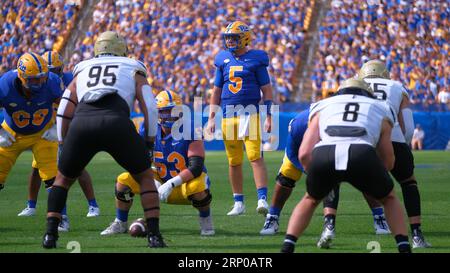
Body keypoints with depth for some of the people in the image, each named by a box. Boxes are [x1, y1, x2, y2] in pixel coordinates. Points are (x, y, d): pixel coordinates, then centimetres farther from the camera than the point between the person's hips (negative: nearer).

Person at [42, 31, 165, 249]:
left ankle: (50, 234, 13)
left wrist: (63, 145, 35)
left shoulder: (82, 71, 33)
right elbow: (149, 106, 16)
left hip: (81, 124, 2)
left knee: (63, 179, 25)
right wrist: (149, 141, 23)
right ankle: (154, 234, 9)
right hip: (117, 123, -2)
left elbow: (64, 112, 28)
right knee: (145, 178, 19)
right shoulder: (133, 70, 29)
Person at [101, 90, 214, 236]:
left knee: (197, 187, -40)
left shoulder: (190, 131, -21)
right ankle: (120, 224, 8)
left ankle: (206, 221, -7)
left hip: (186, 183, -4)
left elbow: (196, 167, -29)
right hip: (162, 183, 4)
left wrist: (171, 184, -37)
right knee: (124, 180, -14)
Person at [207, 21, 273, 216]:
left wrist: (268, 116, -6)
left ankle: (262, 199, -18)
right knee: (234, 161, 6)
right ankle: (238, 203, 14)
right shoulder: (223, 60, 12)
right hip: (228, 115, 4)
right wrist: (211, 118, 13)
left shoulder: (255, 59, 1)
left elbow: (266, 89, 1)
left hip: (250, 112, -4)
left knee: (255, 156, -16)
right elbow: (217, 91, 17)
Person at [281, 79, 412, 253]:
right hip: (361, 155, -1)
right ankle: (404, 247, 15)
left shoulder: (322, 107, 34)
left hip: (323, 155, 1)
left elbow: (304, 154, 22)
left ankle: (286, 247, 20)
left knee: (311, 199, 33)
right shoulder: (380, 110, 35)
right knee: (389, 199, 29)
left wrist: (320, 180, 39)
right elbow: (388, 163, 36)